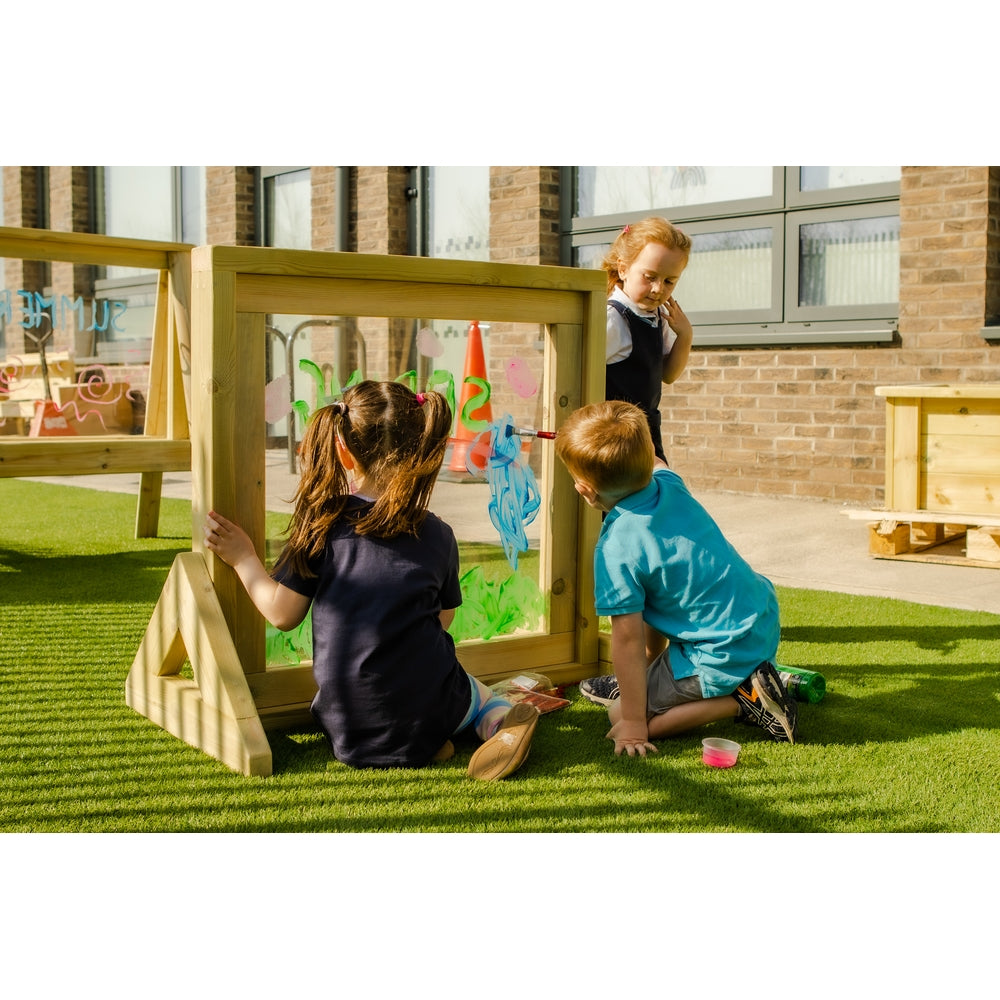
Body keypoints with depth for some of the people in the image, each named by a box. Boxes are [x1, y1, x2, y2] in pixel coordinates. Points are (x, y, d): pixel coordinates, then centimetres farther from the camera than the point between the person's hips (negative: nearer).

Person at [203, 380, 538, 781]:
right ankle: (500, 724, 2)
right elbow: (442, 619, 6)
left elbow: (283, 614, -4)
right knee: (476, 693, 33)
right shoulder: (438, 536, -6)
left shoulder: (321, 525, -10)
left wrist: (244, 559, 10)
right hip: (429, 713, 1)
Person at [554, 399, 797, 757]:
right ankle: (646, 679, 37)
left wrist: (633, 723, -12)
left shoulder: (617, 549, -23)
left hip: (723, 655, -9)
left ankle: (741, 699, -4)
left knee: (621, 717, 4)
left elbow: (627, 640, -19)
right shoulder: (668, 483, -2)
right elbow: (653, 464, 26)